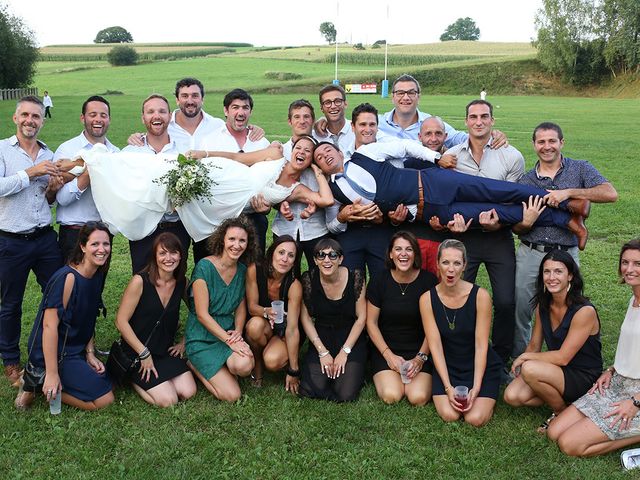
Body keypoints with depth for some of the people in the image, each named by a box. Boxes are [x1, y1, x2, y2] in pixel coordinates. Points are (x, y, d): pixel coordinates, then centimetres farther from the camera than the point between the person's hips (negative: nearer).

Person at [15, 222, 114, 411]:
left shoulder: (97, 275, 3)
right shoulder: (67, 278, -24)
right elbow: (50, 326, -25)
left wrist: (90, 354, 1)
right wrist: (52, 374, -25)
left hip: (75, 350, 9)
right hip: (55, 354, -9)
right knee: (105, 399, -9)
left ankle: (42, 379, 15)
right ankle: (40, 381, -1)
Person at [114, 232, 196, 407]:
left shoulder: (182, 283, -1)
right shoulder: (140, 281, -17)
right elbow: (121, 321, -15)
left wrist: (184, 343, 4)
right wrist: (144, 354, -14)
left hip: (167, 351, 5)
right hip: (137, 353, -5)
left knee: (188, 392, -12)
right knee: (169, 400, -17)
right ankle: (134, 379, 9)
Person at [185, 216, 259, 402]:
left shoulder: (242, 269, 3)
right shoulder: (204, 267, -16)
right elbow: (202, 314, -17)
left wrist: (238, 332, -7)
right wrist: (229, 340, -20)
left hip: (229, 332, 5)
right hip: (202, 337, -5)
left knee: (244, 365, -29)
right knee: (231, 395, -15)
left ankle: (221, 368, 6)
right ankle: (195, 365, 10)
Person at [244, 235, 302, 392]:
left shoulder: (294, 285, -23)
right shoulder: (254, 270, -18)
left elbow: (292, 329, -24)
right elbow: (252, 307, -12)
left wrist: (293, 371, -22)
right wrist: (266, 312, -38)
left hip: (283, 334, -2)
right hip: (262, 328, 2)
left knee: (273, 361, -32)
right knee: (256, 324, -34)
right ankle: (257, 363, -5)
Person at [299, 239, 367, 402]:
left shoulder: (355, 277, -13)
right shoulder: (309, 279, -10)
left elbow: (361, 318, -8)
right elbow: (305, 317, -4)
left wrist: (345, 352, -11)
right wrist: (322, 352, -10)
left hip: (351, 338, -1)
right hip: (321, 337, 1)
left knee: (346, 394, -17)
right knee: (309, 390, -16)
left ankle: (355, 370, 17)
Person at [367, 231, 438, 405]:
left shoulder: (428, 280, -6)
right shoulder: (379, 280, -4)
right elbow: (371, 322, -1)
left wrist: (421, 358, -12)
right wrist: (389, 355, -10)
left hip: (419, 350, 0)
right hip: (386, 349, 0)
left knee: (419, 397, -22)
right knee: (391, 396, -22)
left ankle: (408, 376, 12)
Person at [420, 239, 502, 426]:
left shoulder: (480, 296, -15)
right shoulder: (427, 299, -10)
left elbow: (481, 345, -13)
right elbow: (435, 346, -10)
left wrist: (476, 388, -18)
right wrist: (448, 387, -17)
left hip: (481, 366, -1)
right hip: (447, 366, 1)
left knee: (475, 419, -18)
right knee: (449, 415, -20)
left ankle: (486, 399, 15)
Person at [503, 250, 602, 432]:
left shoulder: (584, 311, -21)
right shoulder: (543, 306, 1)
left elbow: (563, 357, -21)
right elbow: (534, 345, 8)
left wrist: (524, 357, -12)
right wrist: (520, 363, -11)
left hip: (583, 378, -6)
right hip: (555, 370, 6)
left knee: (530, 369, -31)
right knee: (512, 396, -18)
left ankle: (563, 412, -6)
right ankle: (559, 399, 6)